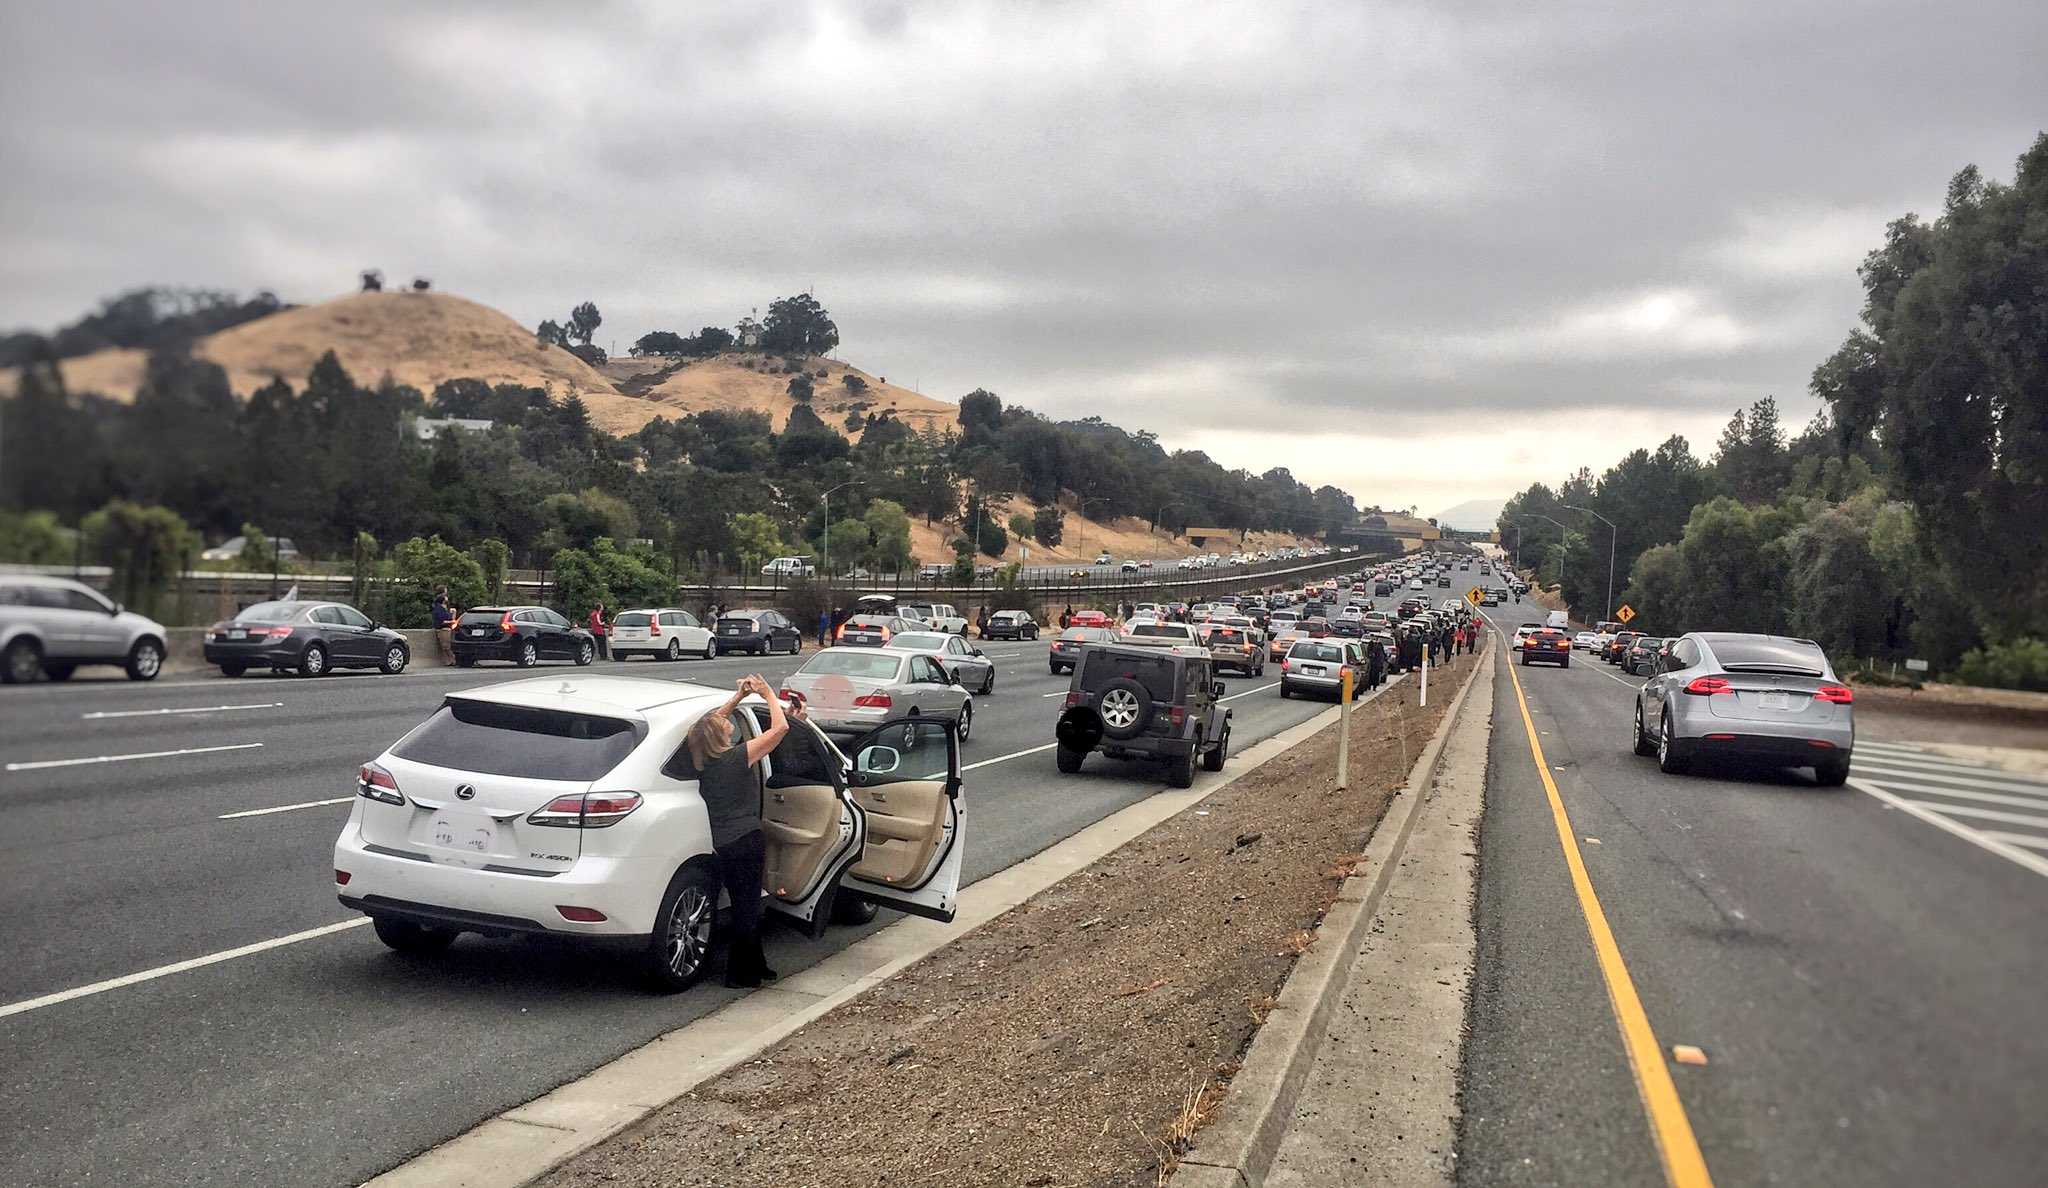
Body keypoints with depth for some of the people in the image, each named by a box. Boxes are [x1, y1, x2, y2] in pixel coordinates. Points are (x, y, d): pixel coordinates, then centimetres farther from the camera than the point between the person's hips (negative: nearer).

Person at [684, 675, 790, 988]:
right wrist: (768, 695, -2)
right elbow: (780, 727, -14)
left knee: (746, 905, 19)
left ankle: (754, 966, 29)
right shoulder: (739, 756, -15)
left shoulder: (704, 760, 3)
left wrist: (738, 696, 20)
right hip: (745, 841, -7)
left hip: (721, 844, 7)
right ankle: (740, 974, 10)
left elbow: (712, 721, 22)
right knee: (748, 907, 4)